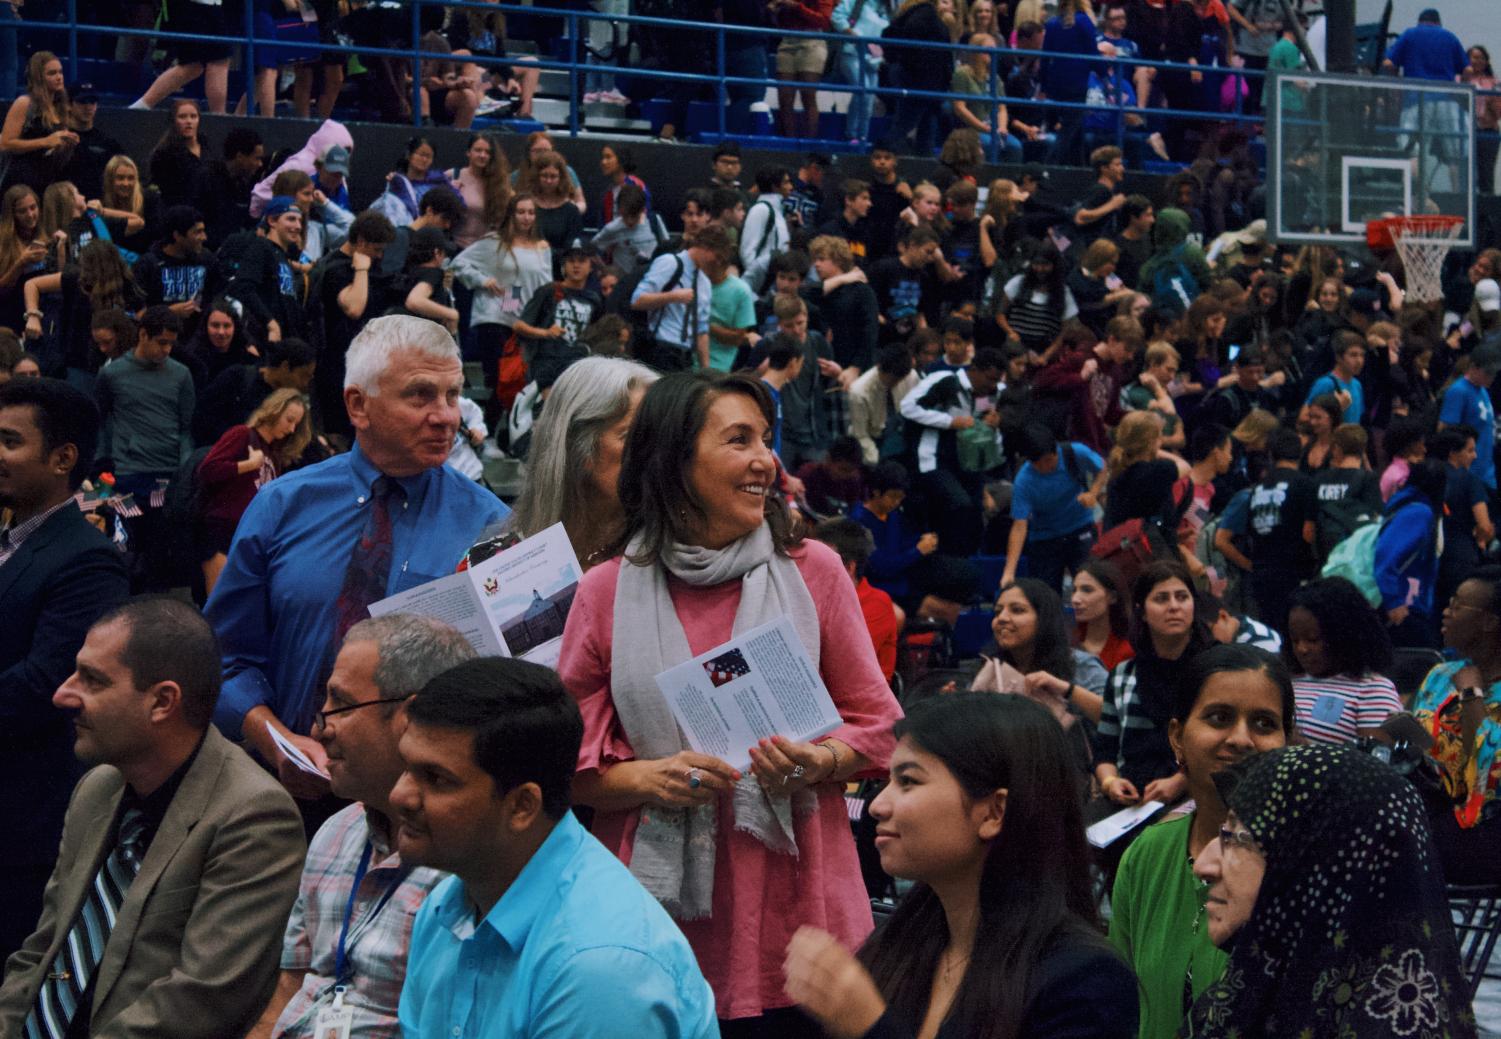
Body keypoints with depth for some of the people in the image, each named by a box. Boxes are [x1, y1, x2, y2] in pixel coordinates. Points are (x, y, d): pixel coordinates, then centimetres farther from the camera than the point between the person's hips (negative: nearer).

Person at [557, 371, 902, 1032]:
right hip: (657, 906, -1)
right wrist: (649, 779, -14)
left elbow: (876, 721, 7)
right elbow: (569, 765, 4)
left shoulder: (812, 571, 5)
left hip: (793, 901, 1)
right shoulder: (608, 592, 3)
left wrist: (818, 764, -13)